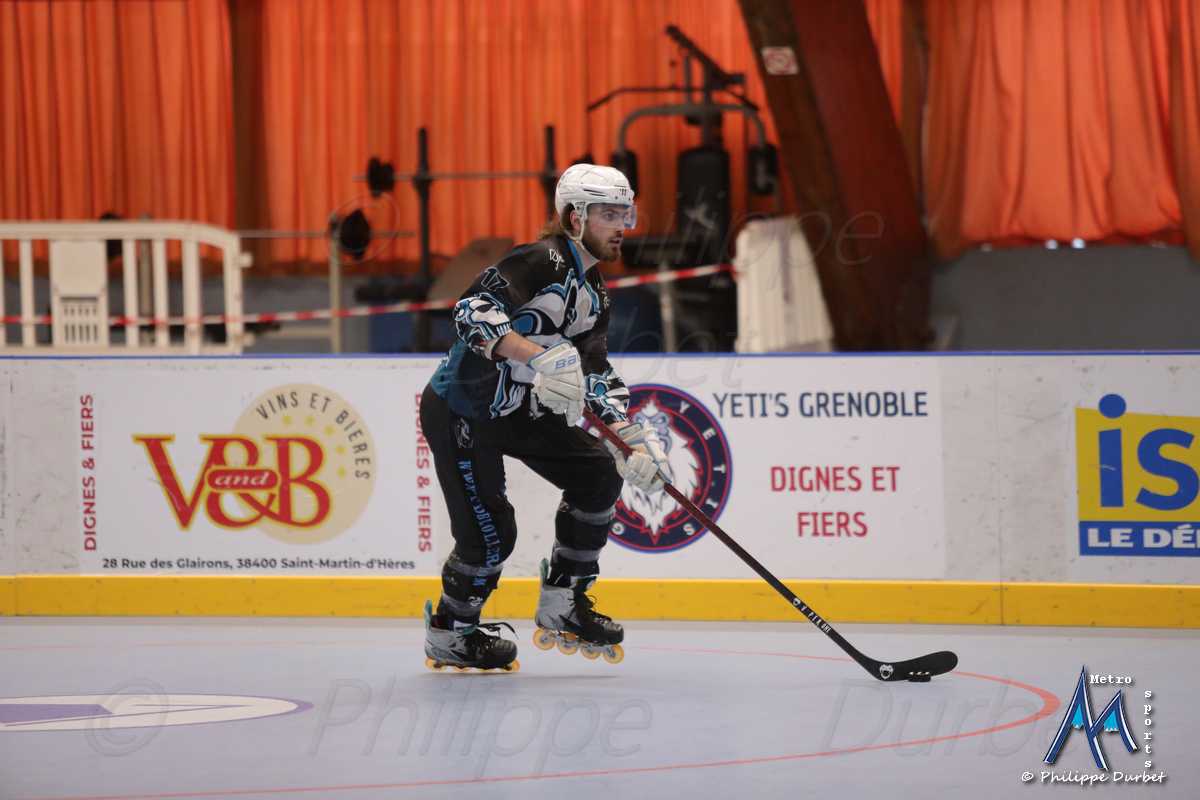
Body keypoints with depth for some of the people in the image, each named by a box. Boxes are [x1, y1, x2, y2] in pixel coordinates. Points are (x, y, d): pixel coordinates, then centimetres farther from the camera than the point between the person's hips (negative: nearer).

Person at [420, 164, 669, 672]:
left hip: (518, 408, 9)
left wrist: (634, 439, 1)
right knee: (490, 532, -10)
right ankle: (448, 635, 15)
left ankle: (561, 609, 11)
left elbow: (596, 376, 13)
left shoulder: (592, 292, 9)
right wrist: (538, 357, -44)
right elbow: (473, 310, -34)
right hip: (458, 411, -9)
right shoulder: (542, 262, -20)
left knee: (599, 475, 0)